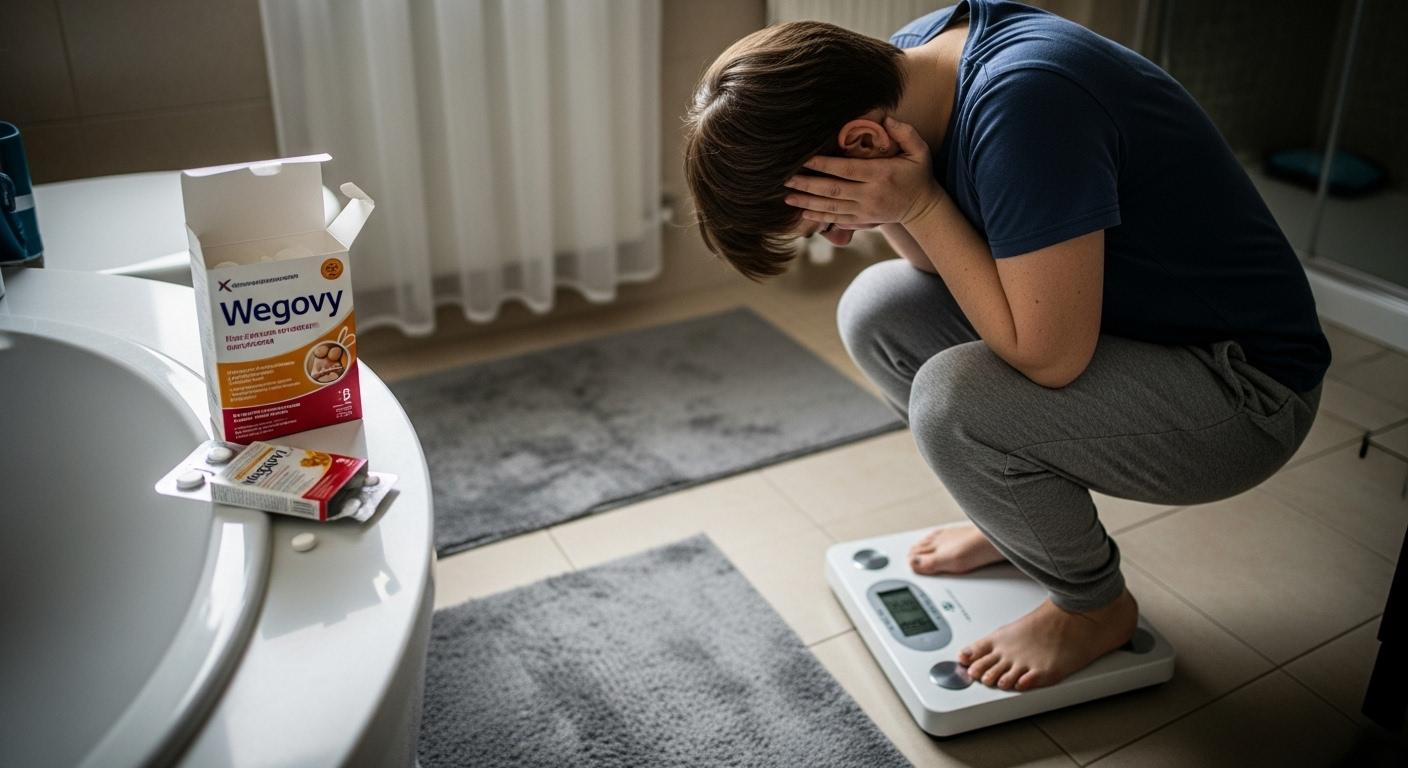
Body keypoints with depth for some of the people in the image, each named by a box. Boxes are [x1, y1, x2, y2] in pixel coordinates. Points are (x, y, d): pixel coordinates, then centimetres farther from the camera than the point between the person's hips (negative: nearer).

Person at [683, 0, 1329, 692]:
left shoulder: (1025, 103, -33)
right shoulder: (906, 59, -7)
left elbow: (1050, 357, -28)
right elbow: (938, 267, 2)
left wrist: (917, 204, -27)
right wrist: (890, 207, -17)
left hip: (1241, 393, -8)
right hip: (1125, 320, 8)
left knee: (953, 398, -27)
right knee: (875, 311, -1)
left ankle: (1095, 607, 2)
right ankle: (1017, 519, 18)